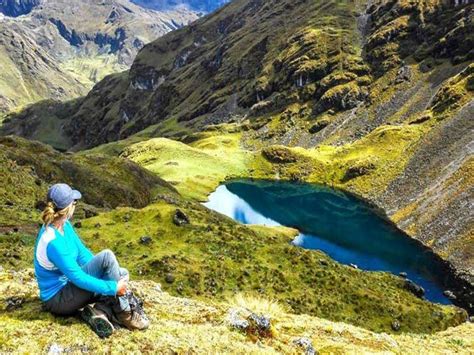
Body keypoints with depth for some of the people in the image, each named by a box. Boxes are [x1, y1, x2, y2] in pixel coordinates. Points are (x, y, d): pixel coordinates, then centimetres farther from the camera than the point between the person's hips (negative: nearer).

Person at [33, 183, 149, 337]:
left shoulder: (65, 225, -2)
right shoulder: (53, 242, -29)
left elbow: (82, 253, 8)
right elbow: (78, 278, -27)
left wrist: (104, 270, 0)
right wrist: (113, 288, -22)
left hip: (68, 287, 9)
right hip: (58, 299, -9)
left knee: (123, 274, 5)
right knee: (107, 256, -22)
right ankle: (124, 315, -13)